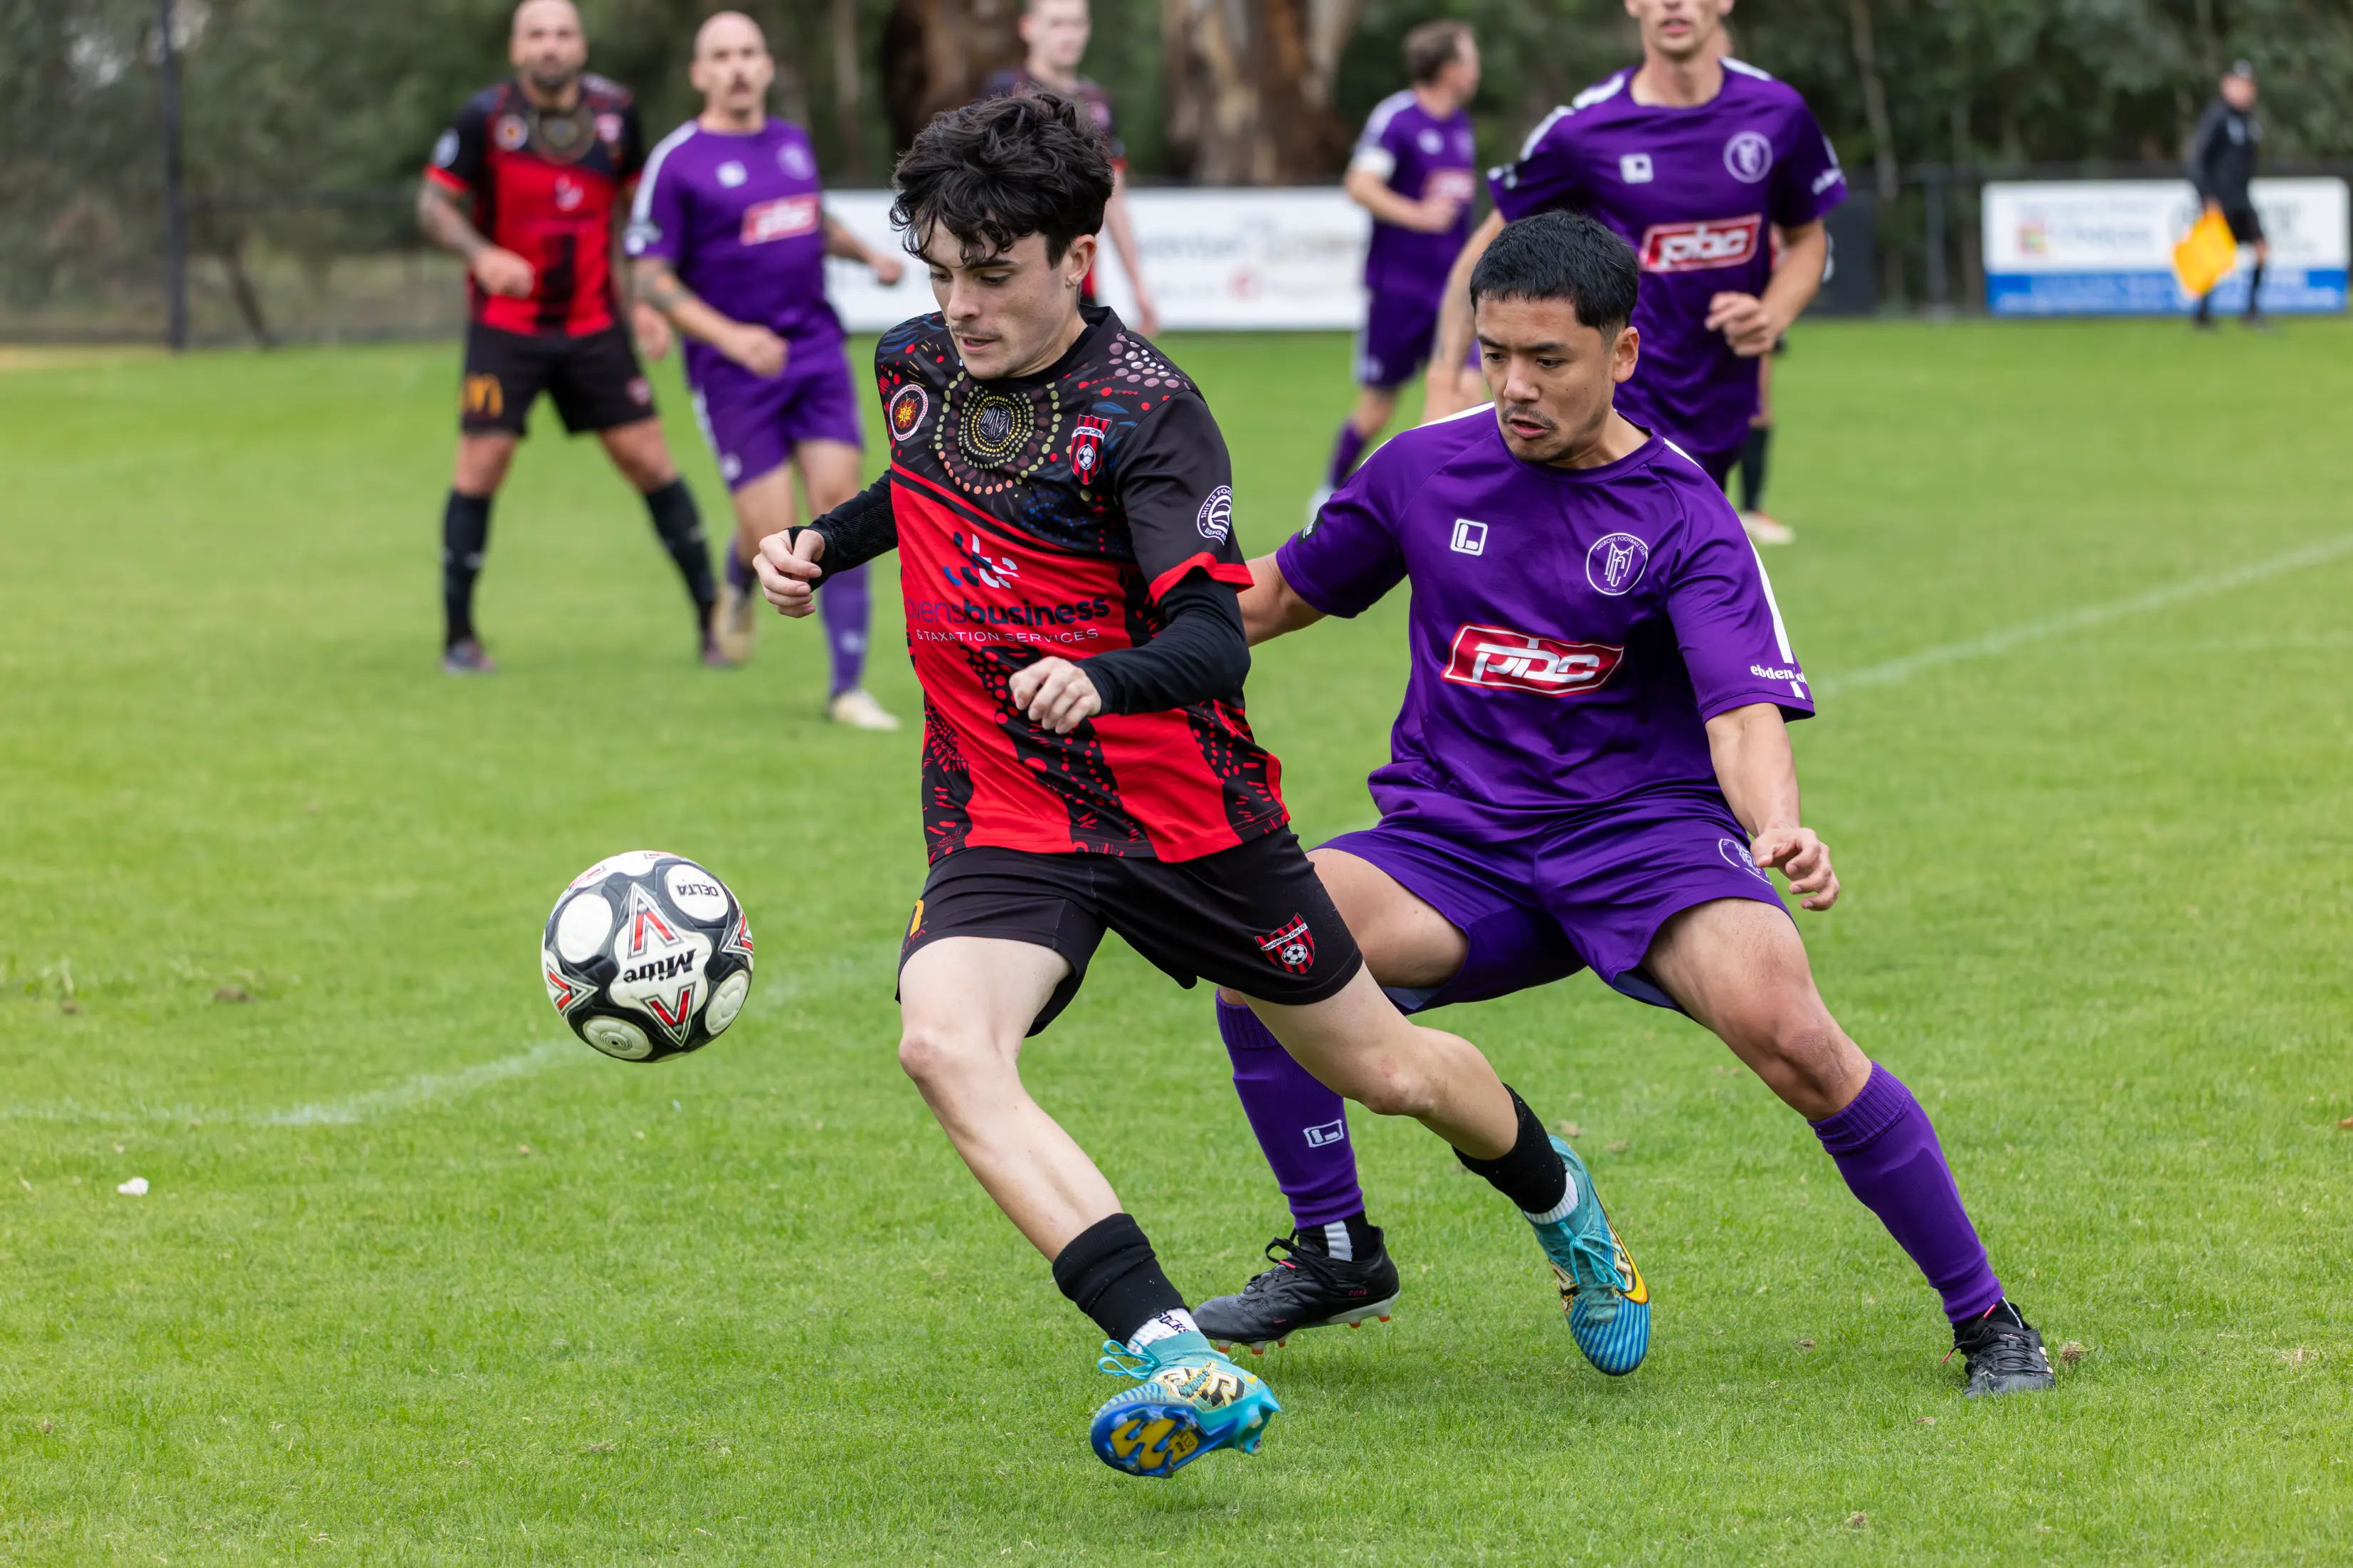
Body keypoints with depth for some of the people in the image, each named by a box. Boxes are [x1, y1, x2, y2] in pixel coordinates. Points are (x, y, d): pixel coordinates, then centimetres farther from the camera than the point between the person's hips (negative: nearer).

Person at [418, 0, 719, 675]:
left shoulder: (615, 112, -3)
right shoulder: (485, 117, -12)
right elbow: (434, 202, -6)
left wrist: (647, 302, 2)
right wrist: (481, 253, -25)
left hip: (594, 325, 2)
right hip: (505, 327, -2)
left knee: (649, 461, 0)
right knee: (482, 465, -8)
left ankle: (712, 618, 10)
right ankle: (458, 635, 5)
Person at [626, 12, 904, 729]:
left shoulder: (794, 143, 10)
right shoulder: (677, 163, -8)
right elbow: (650, 278, -9)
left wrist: (869, 253, 11)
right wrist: (729, 336, -21)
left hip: (815, 347, 5)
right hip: (733, 370, -5)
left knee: (839, 501, -7)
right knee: (771, 532, -8)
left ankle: (847, 687, -4)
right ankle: (741, 588, 31)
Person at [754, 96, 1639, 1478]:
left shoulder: (1146, 409, -18)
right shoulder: (913, 365, 0)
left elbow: (1214, 638, -28)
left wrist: (1102, 681, -48)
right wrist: (823, 543, 9)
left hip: (1187, 815, -4)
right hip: (1000, 826, 4)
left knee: (1386, 1071, 12)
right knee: (945, 1046, -29)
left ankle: (1560, 1206, 50)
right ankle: (1179, 1367, -38)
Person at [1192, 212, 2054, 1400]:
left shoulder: (1683, 518, -6)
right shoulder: (1427, 470, 4)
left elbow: (1745, 716, -16)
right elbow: (1283, 592, 20)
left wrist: (1780, 831, -38)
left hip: (1647, 835, -3)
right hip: (1454, 844, 3)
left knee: (1780, 1024, -30)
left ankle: (1985, 1319, -13)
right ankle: (1334, 1252, 0)